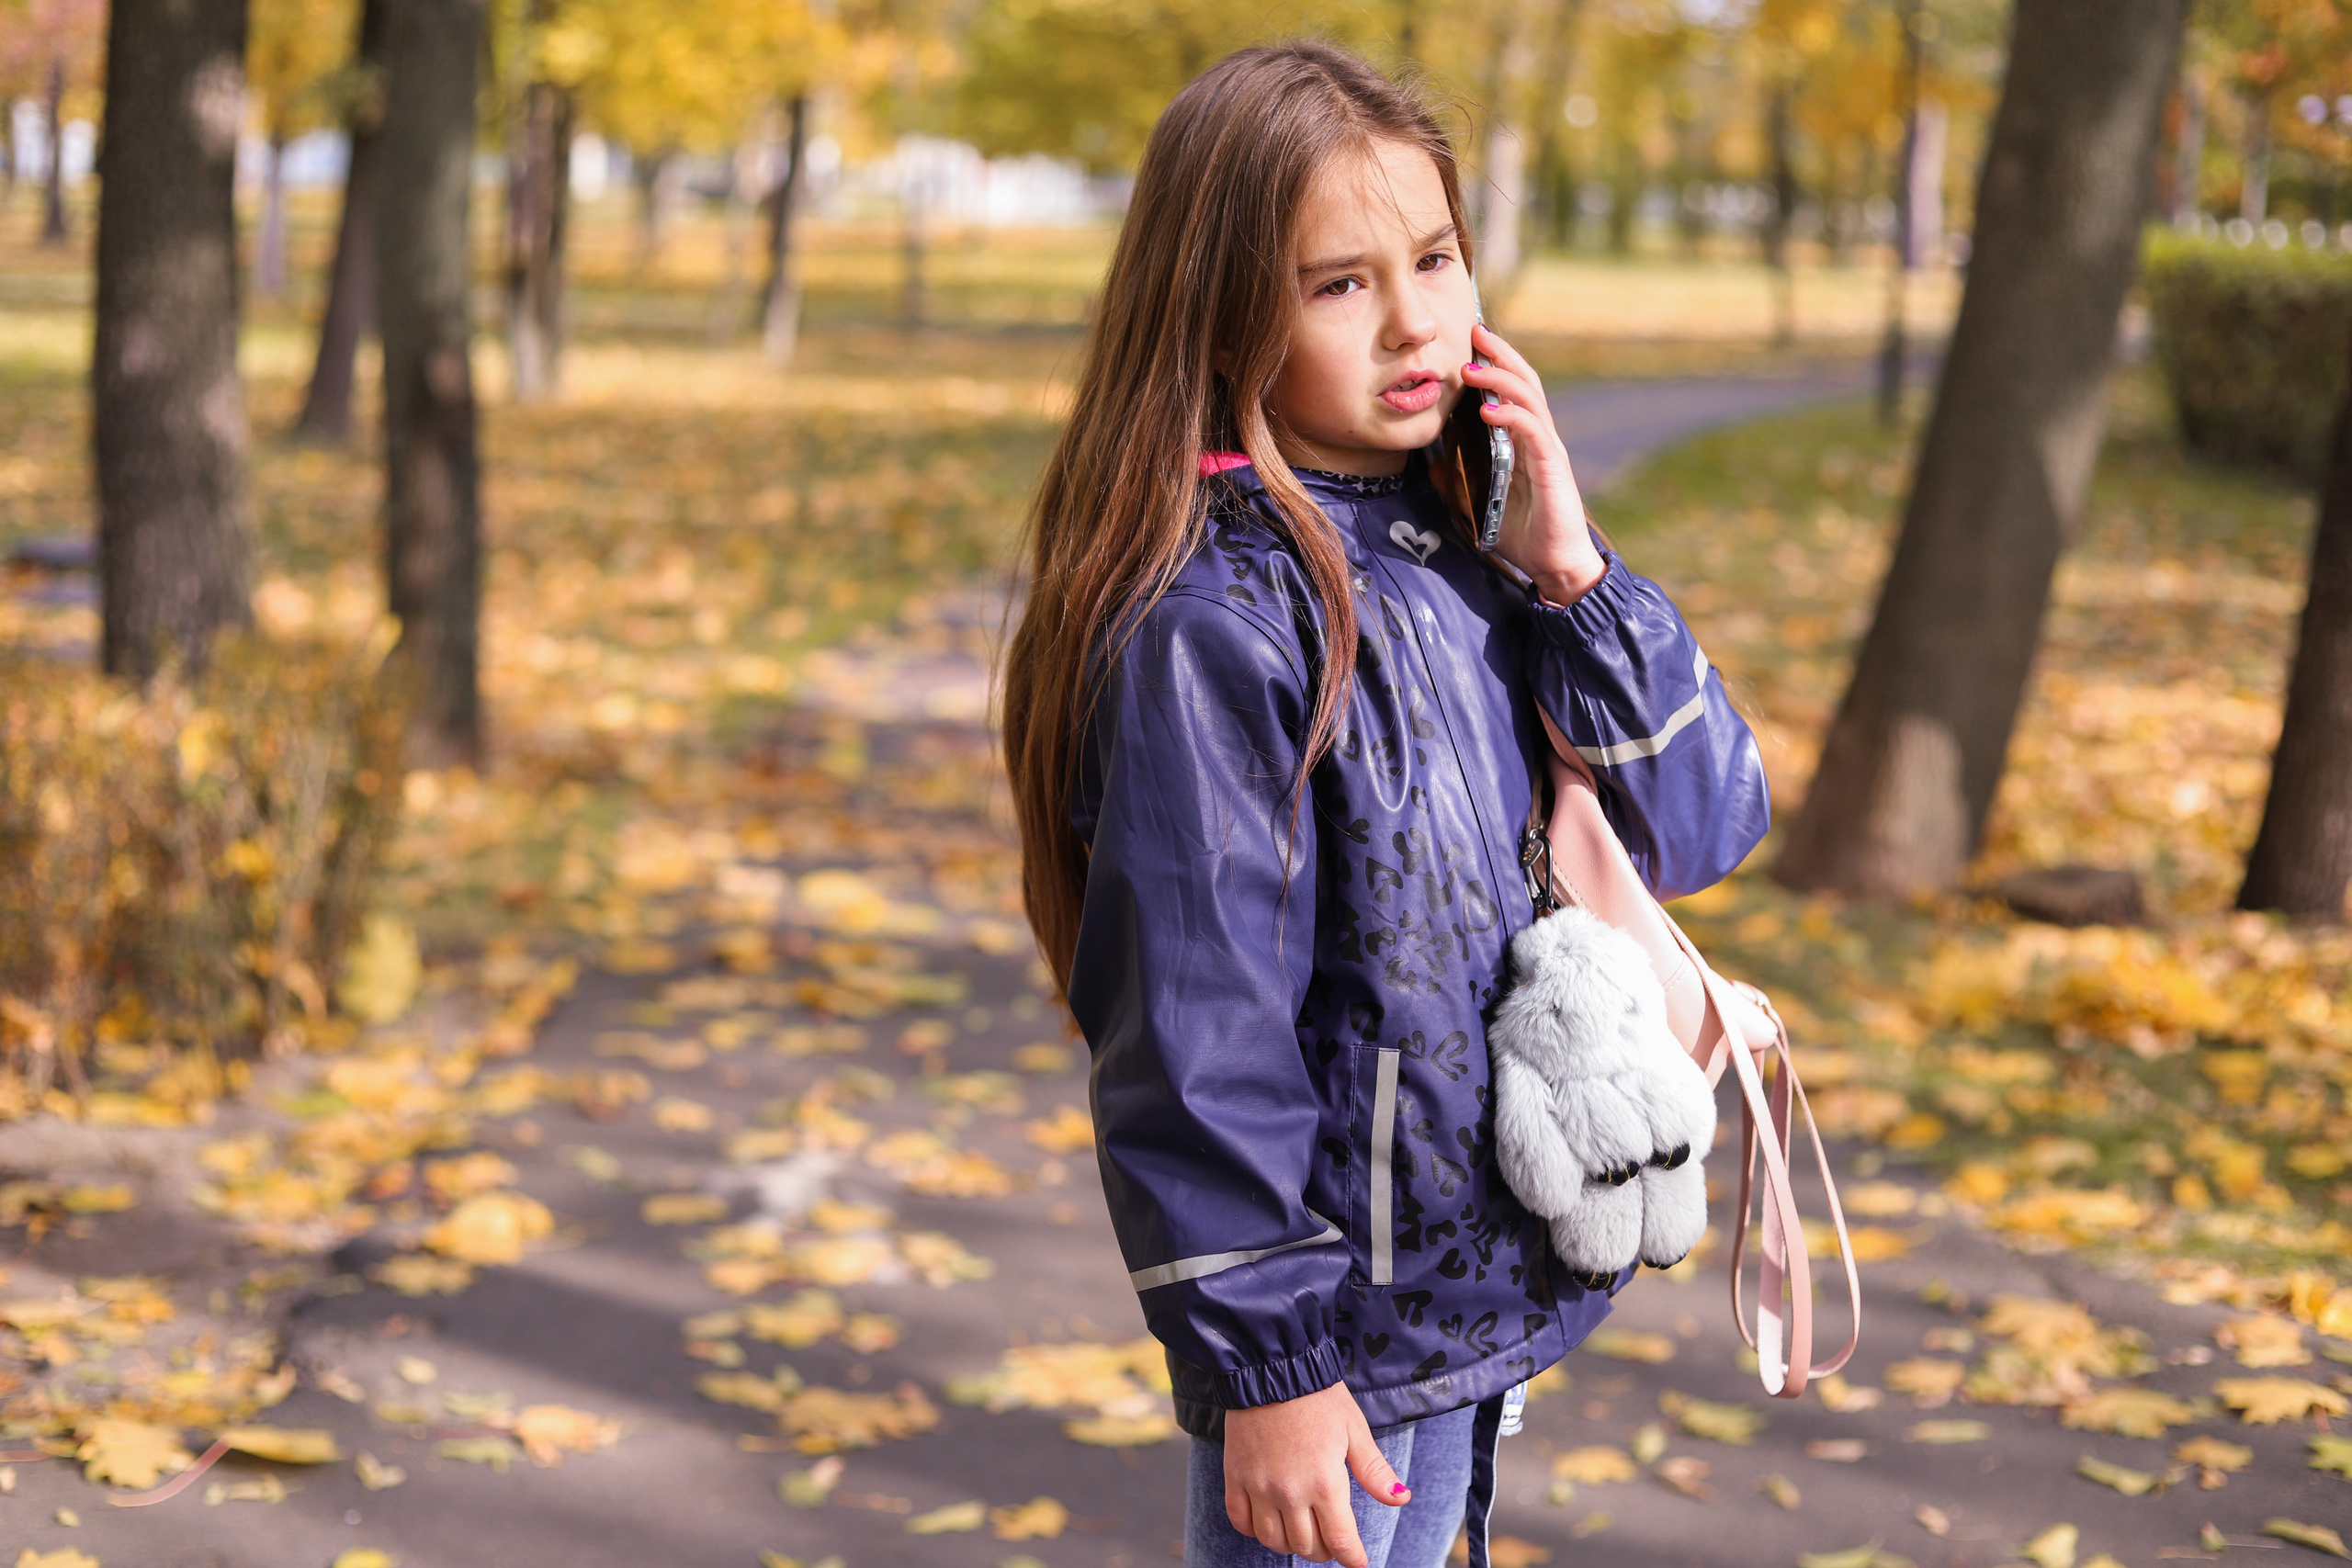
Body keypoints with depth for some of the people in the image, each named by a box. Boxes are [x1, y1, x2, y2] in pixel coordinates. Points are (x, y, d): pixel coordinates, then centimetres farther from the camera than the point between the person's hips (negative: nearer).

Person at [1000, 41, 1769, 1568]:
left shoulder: (1471, 560, 4)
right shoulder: (1209, 623, -18)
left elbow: (1706, 825, 2)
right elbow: (1198, 1028, -19)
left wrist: (1572, 578, -10)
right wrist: (1263, 1359, -18)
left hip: (1485, 1273, 7)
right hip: (1327, 1326, -7)